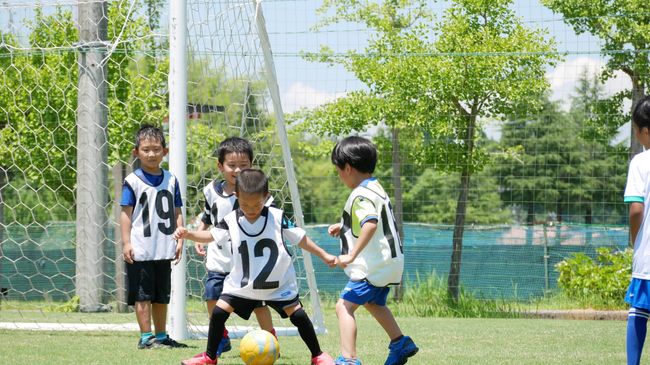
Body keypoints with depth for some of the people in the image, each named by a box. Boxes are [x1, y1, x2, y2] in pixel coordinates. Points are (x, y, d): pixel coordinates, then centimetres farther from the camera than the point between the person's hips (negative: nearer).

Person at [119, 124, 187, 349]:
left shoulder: (171, 181, 9)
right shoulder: (133, 181, -4)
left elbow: (177, 213, 12)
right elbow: (126, 213, -5)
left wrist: (179, 240, 4)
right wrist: (126, 243, -12)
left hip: (164, 250, 5)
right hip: (140, 250, -5)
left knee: (161, 295, 13)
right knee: (143, 295, -2)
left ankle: (161, 336, 21)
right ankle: (146, 337, 1)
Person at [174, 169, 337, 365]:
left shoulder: (278, 218, -14)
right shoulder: (231, 221, -10)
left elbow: (300, 238, -4)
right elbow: (211, 235, 3)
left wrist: (324, 256, 0)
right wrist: (187, 234, -13)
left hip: (279, 283, -2)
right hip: (242, 283, 2)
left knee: (298, 315, -8)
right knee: (218, 312, -4)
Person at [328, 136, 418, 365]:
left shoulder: (362, 195, -19)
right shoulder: (375, 188, 14)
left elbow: (371, 224, -36)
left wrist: (351, 255, -39)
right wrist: (344, 226, 26)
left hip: (372, 266, -10)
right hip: (387, 263, 10)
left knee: (344, 306, -15)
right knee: (373, 303, 31)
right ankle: (400, 344, 41)